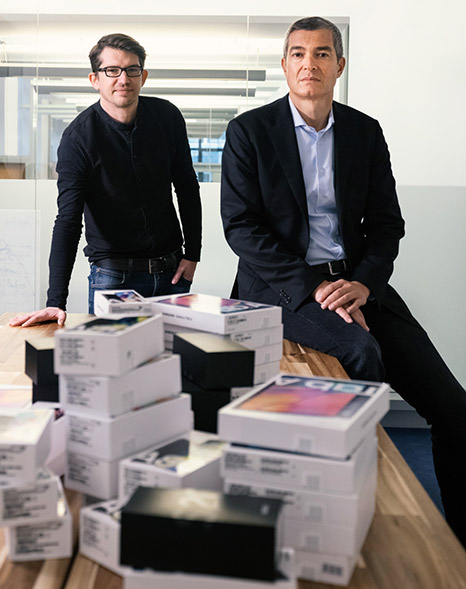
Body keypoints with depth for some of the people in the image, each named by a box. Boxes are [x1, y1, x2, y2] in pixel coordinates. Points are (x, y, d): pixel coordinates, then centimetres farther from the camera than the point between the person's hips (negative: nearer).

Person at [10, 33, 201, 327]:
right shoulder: (79, 137, -13)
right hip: (113, 275, -3)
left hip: (172, 270, 4)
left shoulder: (167, 116, -2)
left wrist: (192, 253, 4)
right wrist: (56, 302, -26)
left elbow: (187, 187, 9)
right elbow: (68, 219, -18)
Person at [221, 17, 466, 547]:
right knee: (361, 350, -33)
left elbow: (386, 222, 9)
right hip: (281, 286, -3)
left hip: (356, 280, 4)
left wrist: (363, 283, -11)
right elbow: (240, 226, -6)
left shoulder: (366, 132, 11)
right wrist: (312, 286, -16)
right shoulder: (249, 131, 0)